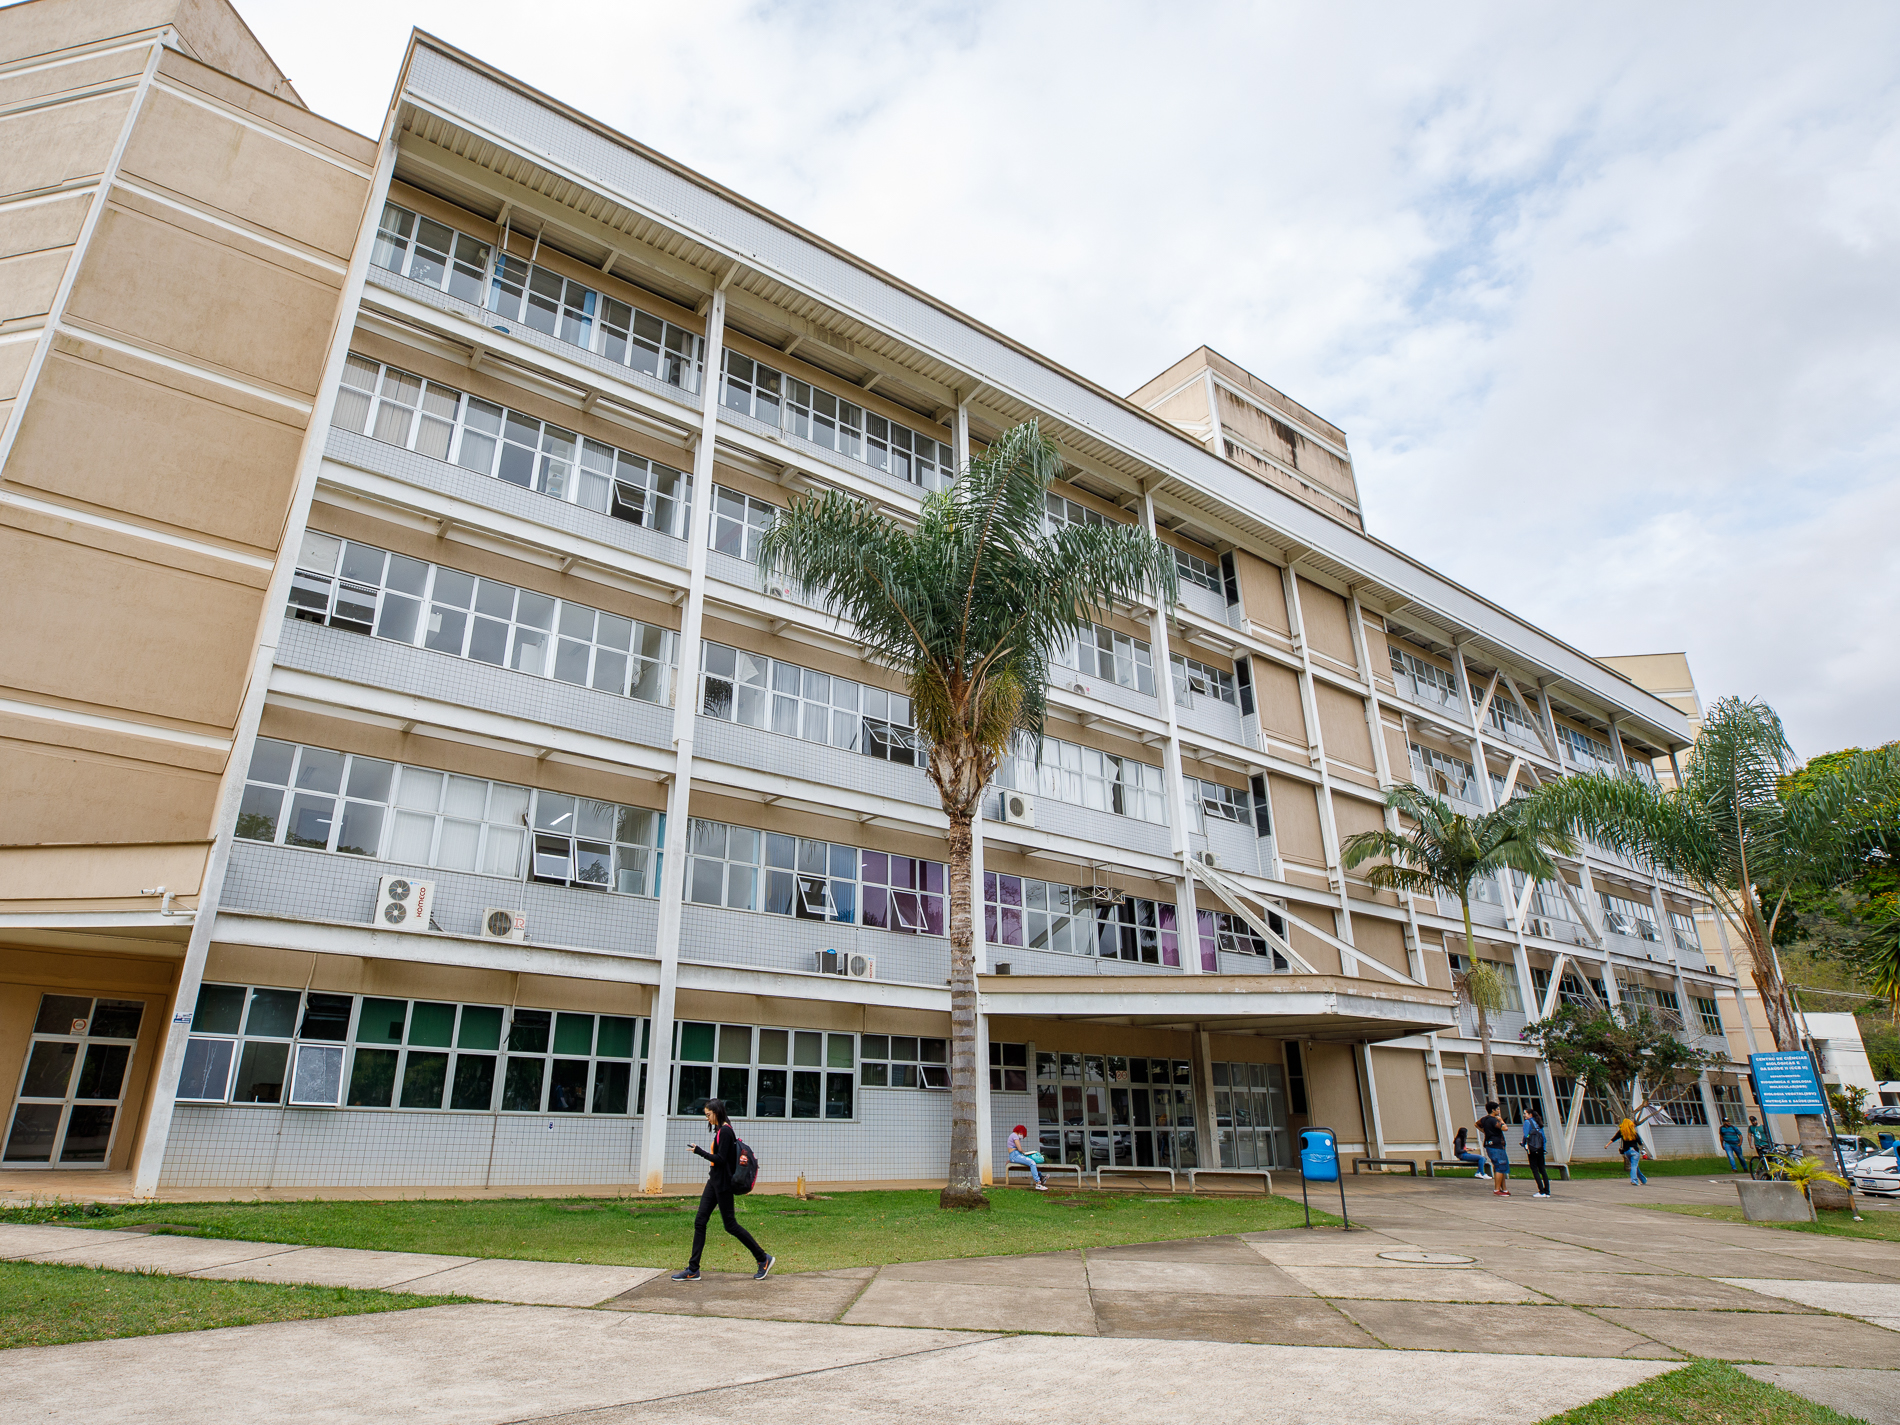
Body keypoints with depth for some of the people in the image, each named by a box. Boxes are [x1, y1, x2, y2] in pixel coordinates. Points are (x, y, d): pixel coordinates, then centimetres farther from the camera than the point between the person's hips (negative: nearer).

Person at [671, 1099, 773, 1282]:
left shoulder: (725, 1131, -18)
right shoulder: (720, 1130, 13)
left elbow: (721, 1159, -22)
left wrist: (700, 1152, -17)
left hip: (723, 1183, -10)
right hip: (714, 1182, 10)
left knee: (730, 1225, -2)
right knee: (700, 1222, 7)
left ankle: (764, 1259, 8)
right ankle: (693, 1270, 12)